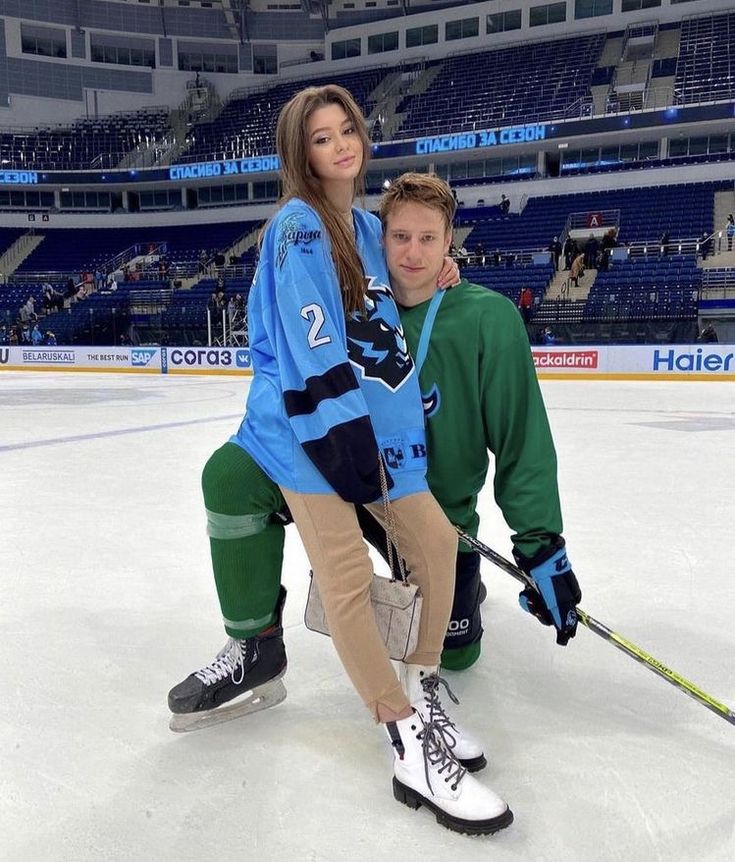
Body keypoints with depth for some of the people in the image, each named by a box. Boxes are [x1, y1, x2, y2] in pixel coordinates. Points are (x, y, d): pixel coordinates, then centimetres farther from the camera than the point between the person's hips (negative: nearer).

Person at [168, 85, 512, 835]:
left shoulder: (369, 228, 17)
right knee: (346, 574, -17)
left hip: (373, 423, 8)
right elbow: (308, 343, -19)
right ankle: (411, 743, -7)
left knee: (436, 539, 4)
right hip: (310, 425, -8)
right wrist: (341, 426, -23)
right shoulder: (298, 227, -8)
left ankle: (421, 689, 20)